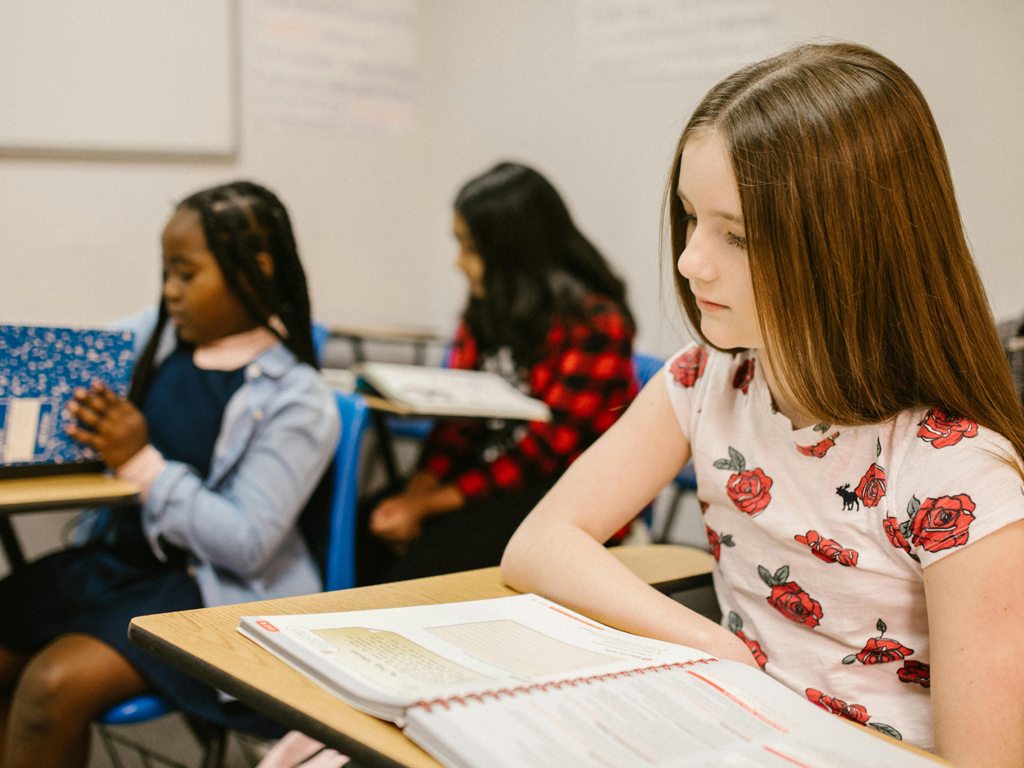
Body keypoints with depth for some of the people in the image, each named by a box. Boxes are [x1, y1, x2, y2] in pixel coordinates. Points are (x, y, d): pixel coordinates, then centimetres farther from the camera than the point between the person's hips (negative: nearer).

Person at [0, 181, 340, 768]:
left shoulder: (298, 402, -14)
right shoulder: (159, 335, 4)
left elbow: (246, 545, -19)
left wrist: (141, 461, -19)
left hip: (207, 589, -7)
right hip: (115, 554, 7)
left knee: (54, 684, -24)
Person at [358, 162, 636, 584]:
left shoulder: (593, 323, -15)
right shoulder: (488, 307, 9)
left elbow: (545, 449, -18)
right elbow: (459, 413, 6)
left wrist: (429, 505, -19)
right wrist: (417, 489, -12)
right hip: (488, 467, 7)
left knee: (428, 560, -28)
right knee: (358, 532, -14)